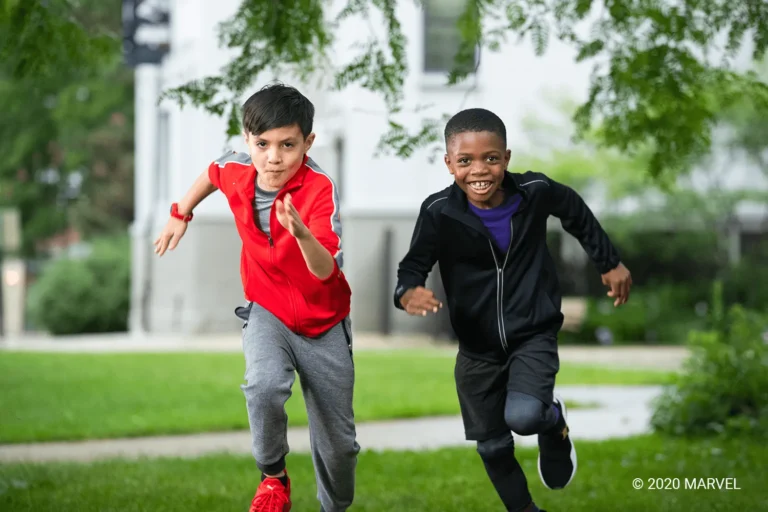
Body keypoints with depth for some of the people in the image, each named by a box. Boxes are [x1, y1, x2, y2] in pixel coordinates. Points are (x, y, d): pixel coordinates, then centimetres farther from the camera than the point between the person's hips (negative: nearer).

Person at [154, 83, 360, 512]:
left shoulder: (319, 189, -27)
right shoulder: (237, 171, -13)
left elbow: (326, 271, -39)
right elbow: (213, 173, 15)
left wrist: (302, 233, -57)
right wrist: (182, 214, 21)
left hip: (323, 323, -2)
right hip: (267, 312, 2)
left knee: (338, 441, 7)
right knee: (265, 387, -31)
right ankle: (273, 475, -5)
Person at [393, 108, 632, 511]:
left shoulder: (535, 191, -16)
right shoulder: (439, 212, -18)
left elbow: (577, 214, 4)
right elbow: (414, 264, -18)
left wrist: (610, 263, 15)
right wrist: (408, 293, -42)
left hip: (534, 335, -2)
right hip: (477, 347, 2)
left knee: (523, 416, -26)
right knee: (493, 447, 12)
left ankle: (554, 422, 10)